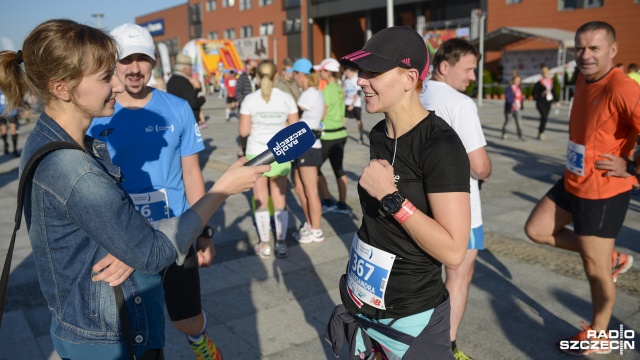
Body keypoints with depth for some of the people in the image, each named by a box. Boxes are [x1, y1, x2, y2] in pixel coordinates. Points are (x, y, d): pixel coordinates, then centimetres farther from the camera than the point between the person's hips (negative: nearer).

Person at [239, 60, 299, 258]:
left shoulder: (250, 99, -7)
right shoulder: (286, 98, -3)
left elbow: (243, 131, -7)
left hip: (257, 155, -1)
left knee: (261, 202, 10)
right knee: (280, 201, 12)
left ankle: (264, 245, 18)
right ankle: (281, 244, 18)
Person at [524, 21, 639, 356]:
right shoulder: (583, 79, 4)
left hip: (602, 192, -9)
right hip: (573, 182, 9)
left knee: (594, 268, 5)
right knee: (536, 230, 15)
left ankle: (598, 336, 29)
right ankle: (611, 258, 28)